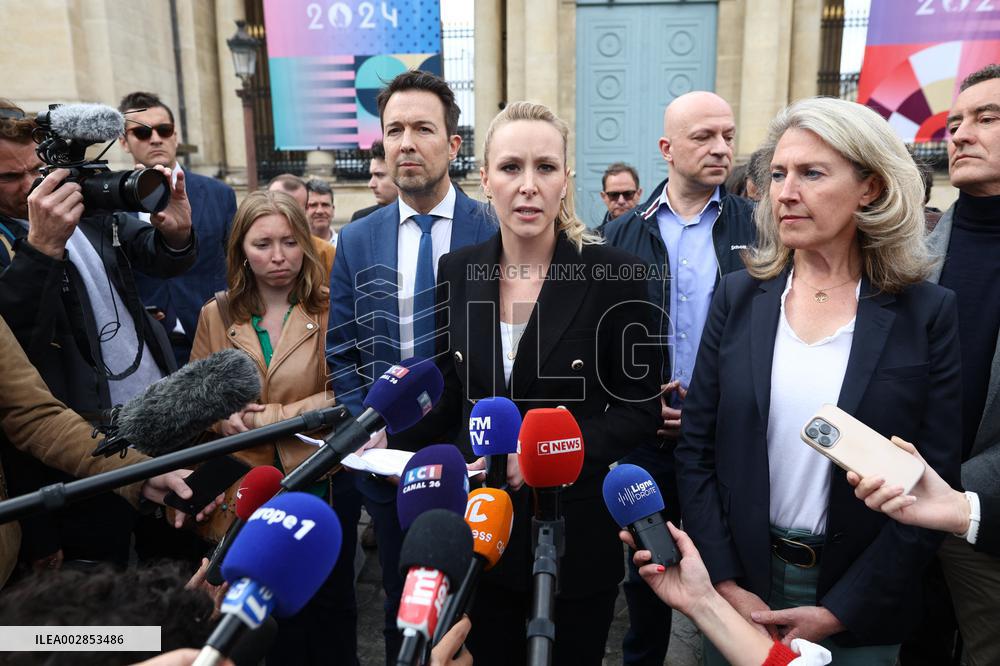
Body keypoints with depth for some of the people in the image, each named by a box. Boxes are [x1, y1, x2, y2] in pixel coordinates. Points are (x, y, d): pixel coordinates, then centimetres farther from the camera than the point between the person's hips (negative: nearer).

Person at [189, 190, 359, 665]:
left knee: (330, 606, 17)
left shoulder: (330, 308, -10)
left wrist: (265, 418, -17)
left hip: (322, 485, -2)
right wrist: (228, 419, -16)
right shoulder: (216, 315, 2)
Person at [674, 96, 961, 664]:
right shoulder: (740, 296, -3)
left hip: (860, 603, -1)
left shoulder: (927, 313, -7)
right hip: (740, 584, 2)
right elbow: (697, 448, -3)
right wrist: (726, 584, -9)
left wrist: (838, 611, -12)